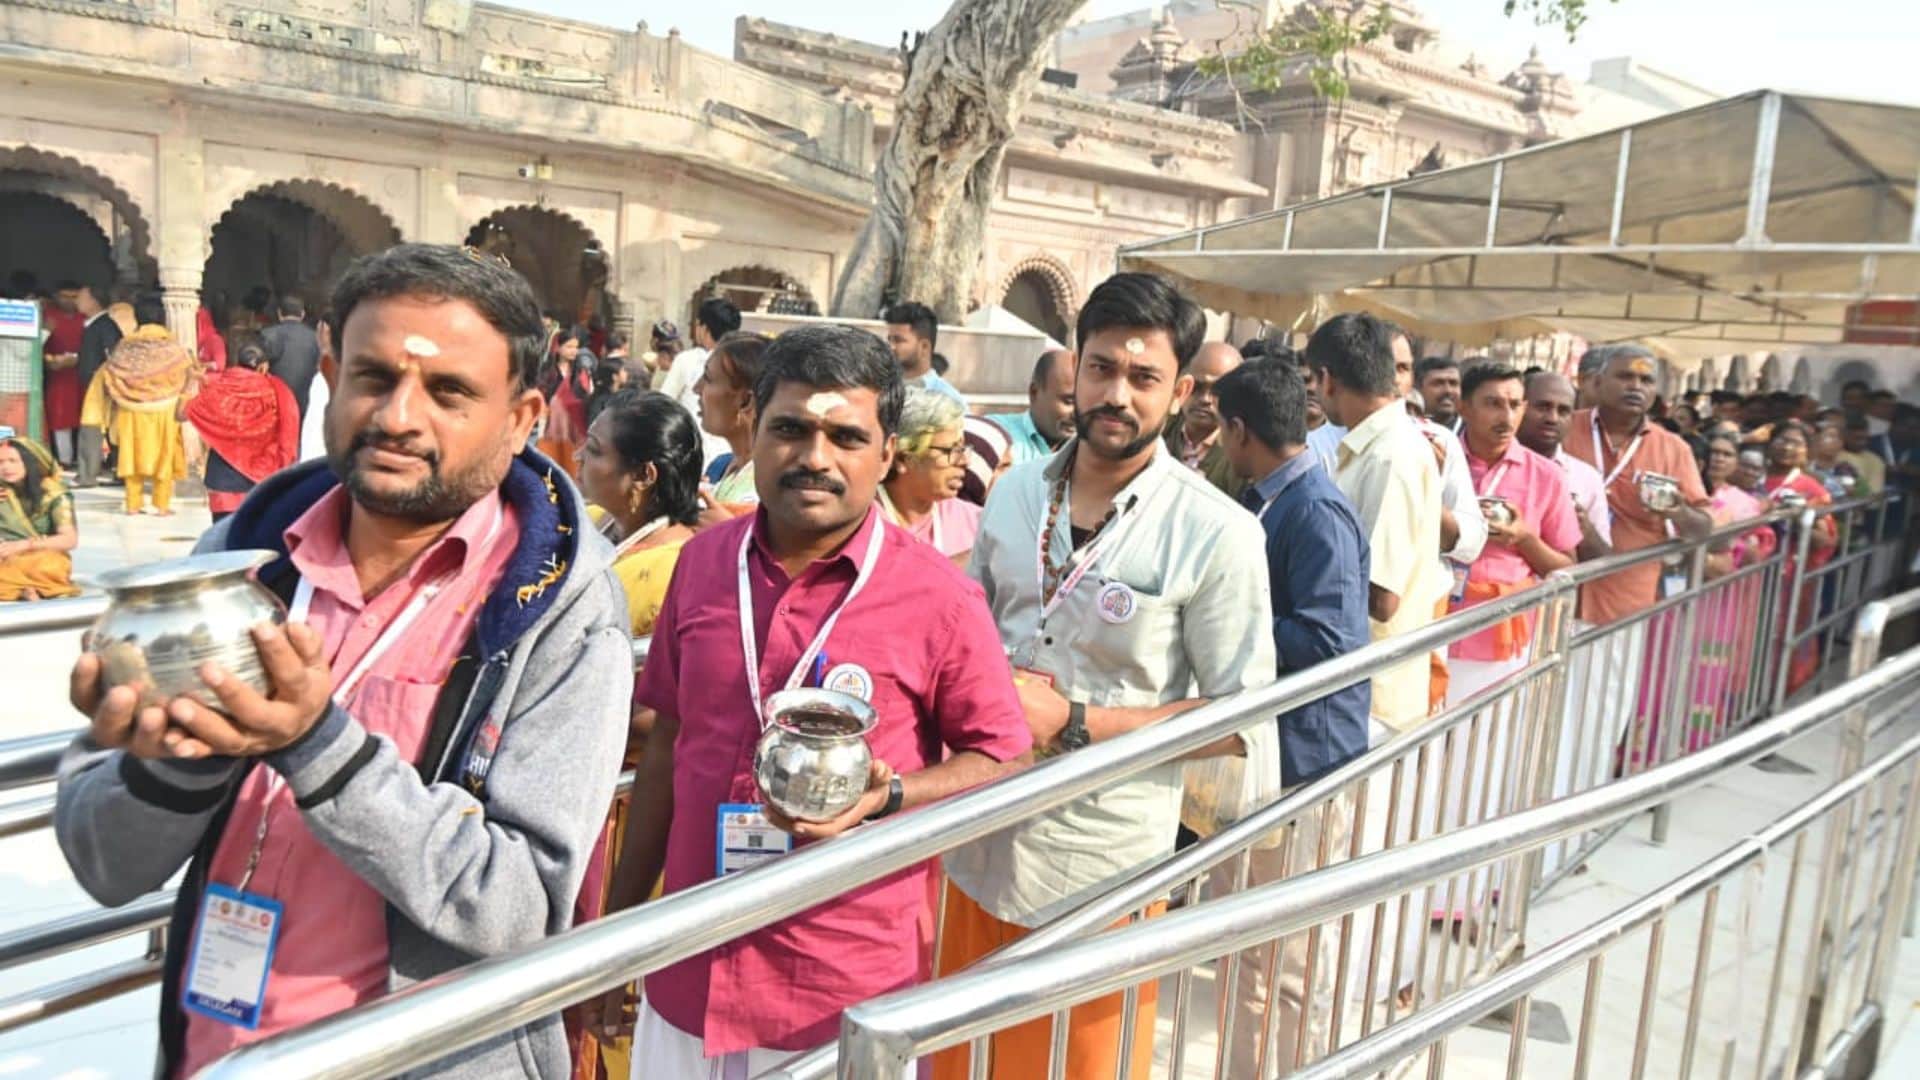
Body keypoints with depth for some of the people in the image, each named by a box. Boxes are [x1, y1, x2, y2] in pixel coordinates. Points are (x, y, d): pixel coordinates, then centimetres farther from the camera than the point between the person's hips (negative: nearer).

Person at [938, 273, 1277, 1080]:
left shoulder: (1218, 535, -15)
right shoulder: (1015, 493, 1)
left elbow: (1242, 720, -14)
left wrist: (1072, 722, -19)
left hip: (1102, 867, -4)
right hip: (981, 844, 5)